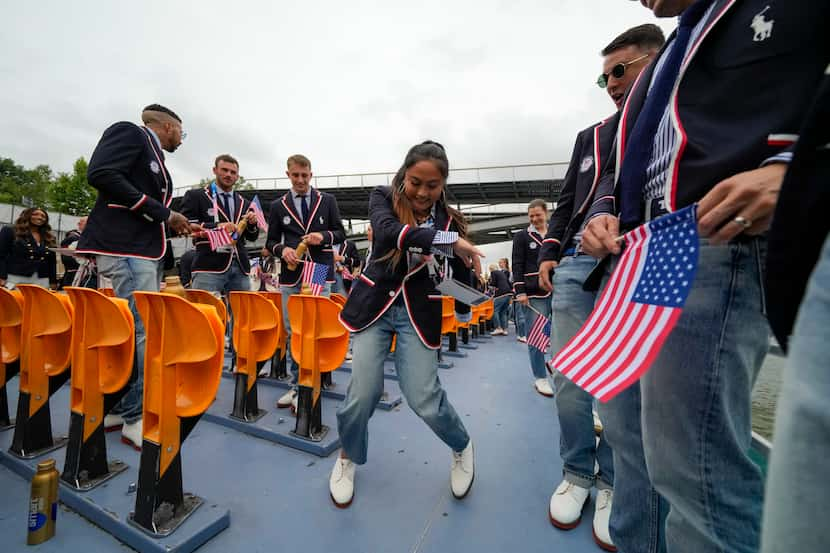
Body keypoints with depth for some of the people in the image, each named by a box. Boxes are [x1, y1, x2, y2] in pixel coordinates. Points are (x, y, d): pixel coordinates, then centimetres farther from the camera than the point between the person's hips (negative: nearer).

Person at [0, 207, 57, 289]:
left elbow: (52, 262, 16)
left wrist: (53, 282, 10)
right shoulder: (10, 232, 7)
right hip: (15, 279, -3)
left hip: (42, 282, 3)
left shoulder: (49, 238, 18)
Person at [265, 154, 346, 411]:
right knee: (292, 332, 7)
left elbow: (340, 233, 8)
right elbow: (271, 241, 12)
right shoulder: (278, 206, 10)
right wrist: (282, 250, -9)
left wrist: (323, 236, -12)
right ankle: (296, 384, 21)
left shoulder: (328, 201, 7)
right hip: (291, 276, 2)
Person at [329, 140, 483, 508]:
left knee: (424, 398, -5)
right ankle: (348, 458, 29)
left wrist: (465, 314, -12)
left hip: (419, 312, 0)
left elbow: (462, 270, 4)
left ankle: (462, 448, 30)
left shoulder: (449, 219, -1)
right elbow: (389, 231, -26)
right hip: (376, 305, 0)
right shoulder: (383, 198, -4)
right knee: (362, 393, -5)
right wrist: (448, 240, -30)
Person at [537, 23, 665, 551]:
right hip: (578, 268, 4)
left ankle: (613, 483, 24)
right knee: (570, 379, 2)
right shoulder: (592, 137, 22)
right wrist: (549, 254, 7)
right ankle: (577, 474, 22)